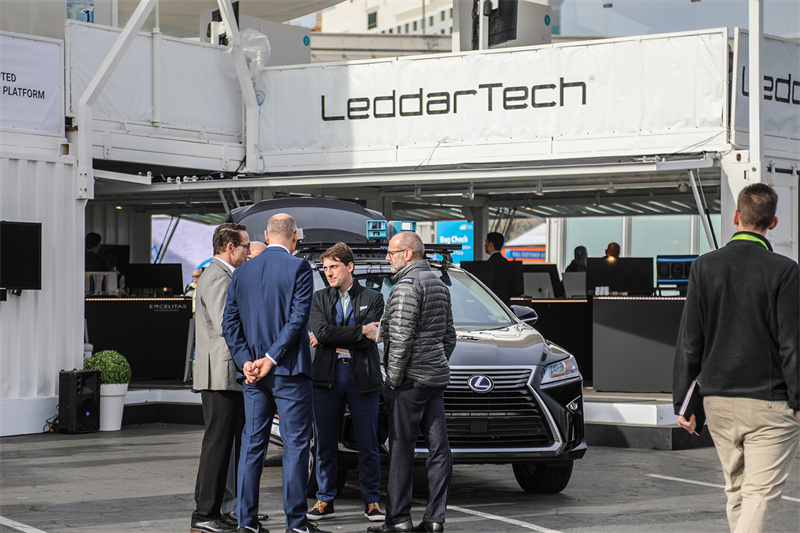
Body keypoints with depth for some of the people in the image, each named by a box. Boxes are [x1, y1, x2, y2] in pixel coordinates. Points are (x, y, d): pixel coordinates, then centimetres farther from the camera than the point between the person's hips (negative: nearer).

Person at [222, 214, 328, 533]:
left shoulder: (242, 272, 8)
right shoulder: (299, 268, -7)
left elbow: (230, 323, 4)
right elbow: (298, 318, -15)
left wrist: (246, 361, -2)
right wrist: (271, 359, -14)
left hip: (253, 374, 5)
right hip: (290, 371, -5)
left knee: (252, 444, 9)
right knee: (296, 444, 1)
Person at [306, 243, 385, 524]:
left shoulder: (372, 298, 5)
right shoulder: (320, 298, 12)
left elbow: (369, 339, -9)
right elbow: (321, 330, -6)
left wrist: (329, 337, -8)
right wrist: (360, 331, -10)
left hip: (363, 377, -2)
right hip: (327, 376, 2)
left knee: (368, 444, 2)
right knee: (325, 443, 4)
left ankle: (372, 501, 10)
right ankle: (325, 500, 13)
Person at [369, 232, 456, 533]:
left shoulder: (407, 285, -11)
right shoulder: (439, 284, 18)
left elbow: (401, 338, -18)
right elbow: (449, 336, 22)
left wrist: (393, 379, -12)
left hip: (411, 379, -9)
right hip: (436, 377, 9)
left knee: (401, 449, -4)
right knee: (439, 449, 5)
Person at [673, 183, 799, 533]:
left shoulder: (704, 266, 1)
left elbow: (689, 342, 2)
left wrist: (682, 400, 8)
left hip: (718, 400, 4)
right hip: (769, 401, -4)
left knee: (736, 491, 17)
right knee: (760, 495, -5)